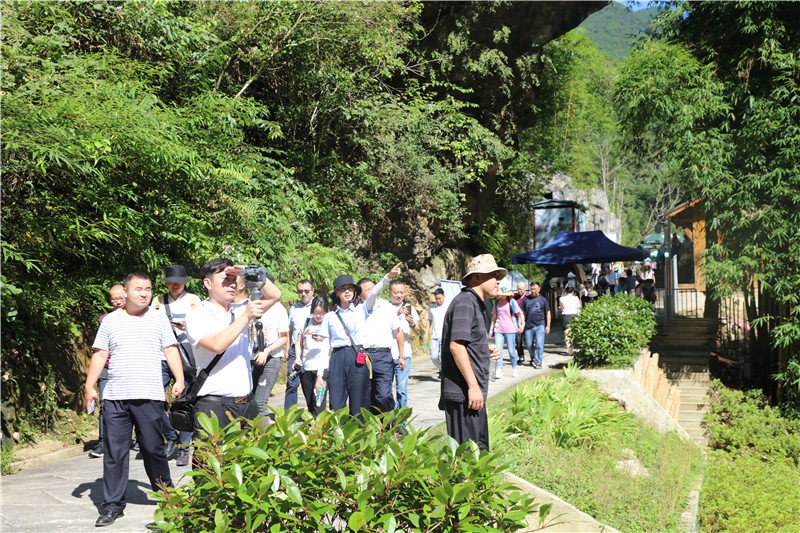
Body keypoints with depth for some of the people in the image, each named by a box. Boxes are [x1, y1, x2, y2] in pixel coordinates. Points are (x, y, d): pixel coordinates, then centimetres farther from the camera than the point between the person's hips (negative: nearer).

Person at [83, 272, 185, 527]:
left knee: (153, 449, 1)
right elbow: (100, 355, 11)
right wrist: (89, 386, 5)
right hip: (115, 397, 1)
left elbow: (170, 350, 7)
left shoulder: (158, 319, 8)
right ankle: (112, 505, 10)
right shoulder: (110, 321, 9)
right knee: (114, 452, 2)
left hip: (149, 397, -1)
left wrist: (179, 379, -4)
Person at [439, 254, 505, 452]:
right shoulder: (465, 302, -12)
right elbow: (456, 345, -23)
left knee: (480, 449, 16)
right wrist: (473, 386, -24)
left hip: (473, 392, 11)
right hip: (463, 393, -11)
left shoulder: (475, 304, 21)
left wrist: (487, 352, 9)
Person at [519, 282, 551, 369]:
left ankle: (538, 363, -3)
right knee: (529, 345, 8)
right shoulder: (526, 299, 9)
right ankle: (533, 358, 33)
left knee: (539, 345, -9)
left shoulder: (543, 299, 6)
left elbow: (548, 313, 9)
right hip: (528, 326, 2)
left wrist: (548, 326, 3)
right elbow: (522, 312, 13)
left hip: (540, 326, -2)